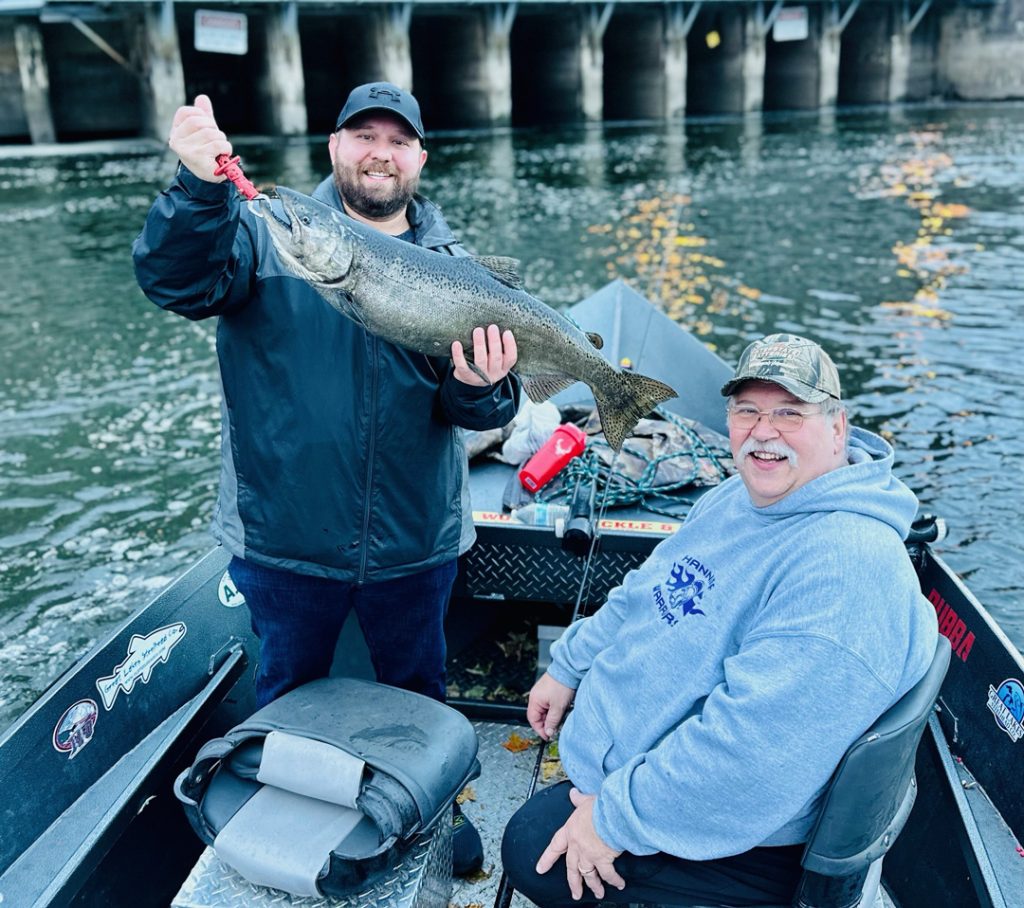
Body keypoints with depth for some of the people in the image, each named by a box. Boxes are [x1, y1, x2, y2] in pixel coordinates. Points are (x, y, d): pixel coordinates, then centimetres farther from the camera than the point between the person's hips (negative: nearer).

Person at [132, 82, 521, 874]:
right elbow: (179, 283, -21)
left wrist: (481, 388, -28)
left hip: (415, 542, 2)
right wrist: (202, 188, -38)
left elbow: (466, 408, -5)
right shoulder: (271, 232, -3)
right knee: (290, 693, 21)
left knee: (418, 690, 23)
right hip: (286, 536, -1)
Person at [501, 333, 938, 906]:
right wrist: (567, 667, 13)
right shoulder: (741, 497, 0)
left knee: (532, 849, -8)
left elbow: (752, 743, -37)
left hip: (725, 835, -9)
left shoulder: (847, 563, -33)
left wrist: (616, 818, -28)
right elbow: (646, 591, 14)